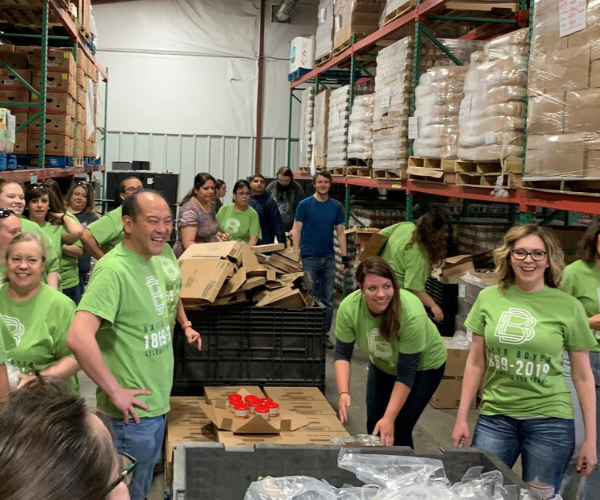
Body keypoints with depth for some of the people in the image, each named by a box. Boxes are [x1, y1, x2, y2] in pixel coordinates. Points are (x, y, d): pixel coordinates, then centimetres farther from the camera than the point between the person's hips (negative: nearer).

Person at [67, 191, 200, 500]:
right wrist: (115, 391, -25)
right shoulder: (114, 269, -22)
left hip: (157, 402, 8)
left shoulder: (153, 262, 5)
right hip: (135, 408, -8)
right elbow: (78, 337, -32)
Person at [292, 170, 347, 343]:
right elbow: (296, 231, -4)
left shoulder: (336, 206, 5)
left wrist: (345, 257, 2)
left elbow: (340, 233, 8)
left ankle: (324, 333, 17)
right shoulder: (305, 204, -4)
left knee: (328, 298, 7)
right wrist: (296, 256, -12)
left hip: (329, 258, 3)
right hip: (309, 258, -3)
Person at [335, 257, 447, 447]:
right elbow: (342, 353, -17)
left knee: (398, 429, -10)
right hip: (382, 365, 4)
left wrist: (389, 418, -34)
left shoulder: (412, 314, -38)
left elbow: (406, 373, -31)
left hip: (423, 367, -4)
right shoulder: (349, 308, -28)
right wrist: (344, 393, -32)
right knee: (374, 426, 8)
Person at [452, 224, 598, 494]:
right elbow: (475, 363, 7)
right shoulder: (488, 298, 1)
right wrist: (462, 417, 6)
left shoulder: (568, 306, -4)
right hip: (494, 417, 2)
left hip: (549, 422, -1)